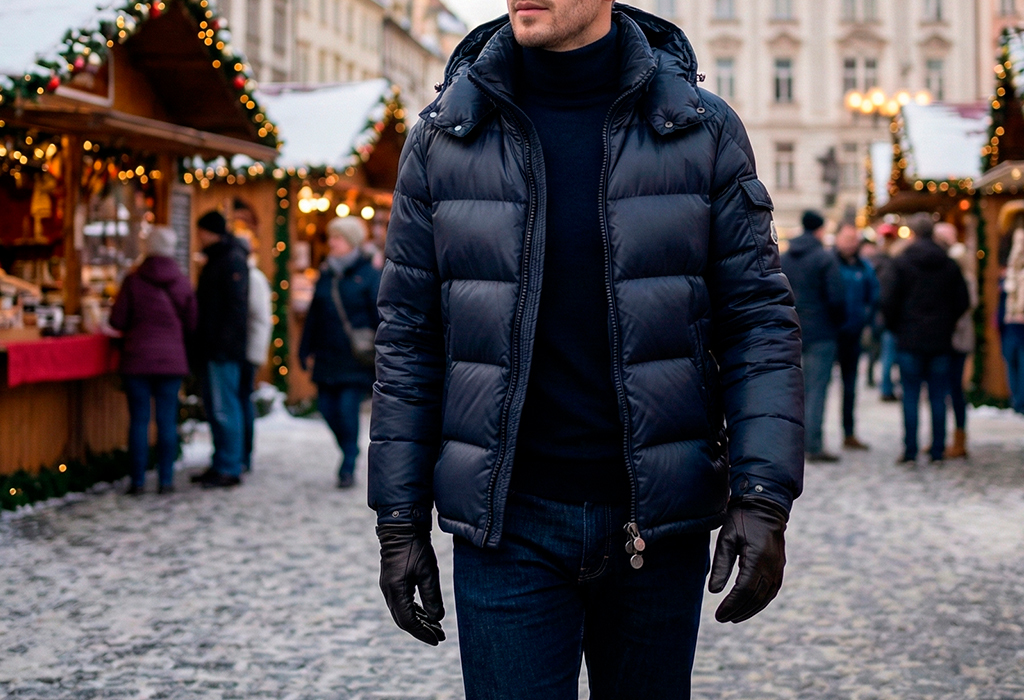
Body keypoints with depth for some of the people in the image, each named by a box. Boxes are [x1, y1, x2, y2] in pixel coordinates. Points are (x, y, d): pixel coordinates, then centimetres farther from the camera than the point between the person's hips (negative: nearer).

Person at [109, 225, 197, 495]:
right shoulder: (182, 283, 0)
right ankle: (166, 479, 6)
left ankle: (138, 480, 6)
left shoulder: (133, 280, -5)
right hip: (172, 359, 1)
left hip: (137, 358, -1)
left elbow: (117, 321, -3)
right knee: (167, 420, 5)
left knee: (139, 419, 4)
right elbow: (191, 325, 3)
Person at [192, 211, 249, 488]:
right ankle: (221, 464, 18)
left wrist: (224, 342, -23)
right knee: (214, 406, 12)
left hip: (224, 349, -10)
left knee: (224, 407, -8)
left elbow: (236, 306, -20)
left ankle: (229, 469, -5)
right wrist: (202, 341, 18)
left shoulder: (232, 260, -12)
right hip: (212, 347, 10)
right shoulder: (217, 259, 19)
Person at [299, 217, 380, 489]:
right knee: (327, 406, 3)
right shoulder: (326, 275, 12)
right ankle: (349, 453, 25)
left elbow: (380, 316, -5)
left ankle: (348, 467, 1)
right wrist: (306, 349, 14)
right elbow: (314, 315, 16)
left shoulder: (368, 275, -4)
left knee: (348, 408, -10)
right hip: (328, 357, 6)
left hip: (356, 358, -5)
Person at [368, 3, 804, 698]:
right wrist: (400, 522, 1)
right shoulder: (443, 137, 2)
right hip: (506, 526, 0)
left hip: (656, 525, 1)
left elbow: (759, 321, -1)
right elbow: (408, 339, 4)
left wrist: (763, 497, -12)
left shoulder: (704, 130, 0)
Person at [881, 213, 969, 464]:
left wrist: (895, 328, 9)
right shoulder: (949, 265, 4)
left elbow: (889, 301, -6)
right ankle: (937, 452, 7)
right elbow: (963, 302, 5)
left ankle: (910, 452, 0)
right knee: (938, 398, 6)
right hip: (940, 341, 3)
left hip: (910, 340, -3)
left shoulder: (902, 263, -5)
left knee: (910, 397, 1)